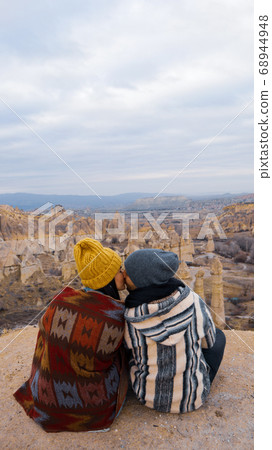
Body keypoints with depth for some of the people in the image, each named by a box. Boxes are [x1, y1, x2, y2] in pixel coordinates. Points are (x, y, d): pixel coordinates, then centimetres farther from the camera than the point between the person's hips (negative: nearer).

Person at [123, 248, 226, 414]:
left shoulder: (130, 319, -27)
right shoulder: (193, 301, -26)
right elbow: (208, 339, -5)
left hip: (148, 392, 1)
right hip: (190, 395, 0)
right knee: (218, 336, 23)